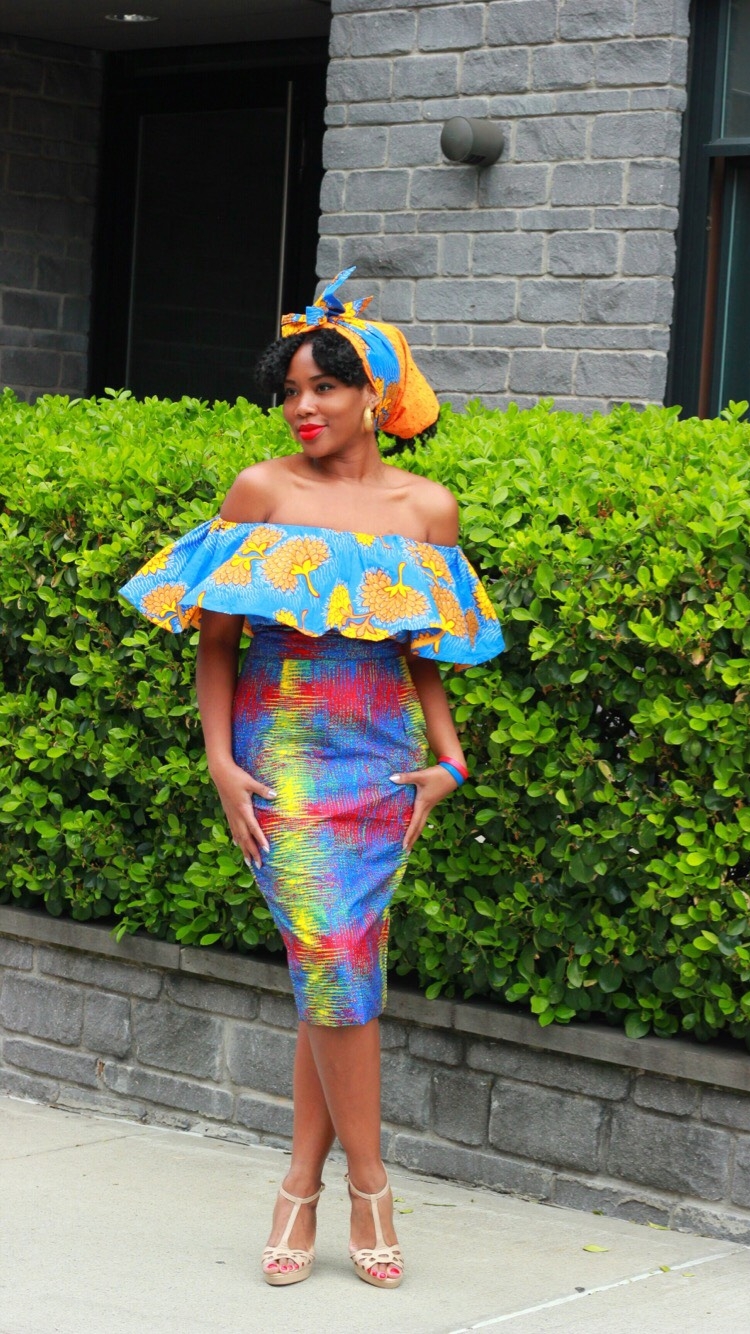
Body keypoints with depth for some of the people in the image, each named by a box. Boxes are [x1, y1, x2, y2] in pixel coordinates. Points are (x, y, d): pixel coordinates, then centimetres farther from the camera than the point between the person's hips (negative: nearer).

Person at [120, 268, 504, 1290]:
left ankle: (303, 1186, 11)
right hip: (283, 753, -2)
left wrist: (449, 758, 4)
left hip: (383, 757, 2)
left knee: (340, 967, 1)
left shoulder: (428, 509, 7)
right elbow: (215, 640, 3)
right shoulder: (261, 491, 1)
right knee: (334, 961, -11)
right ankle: (368, 1188, 1)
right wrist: (221, 760, -6)